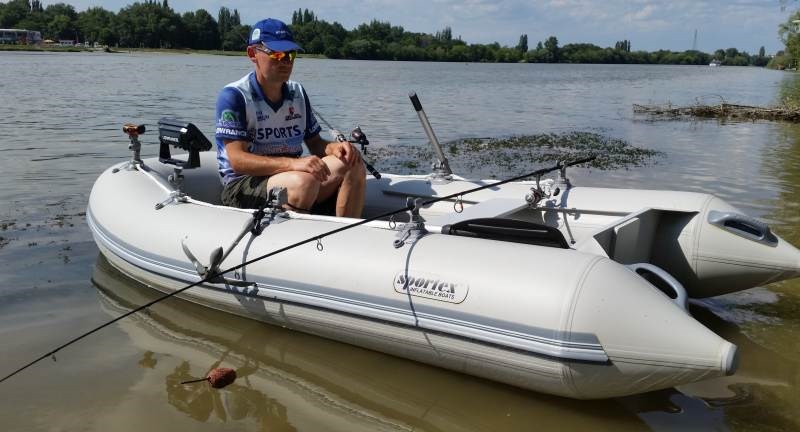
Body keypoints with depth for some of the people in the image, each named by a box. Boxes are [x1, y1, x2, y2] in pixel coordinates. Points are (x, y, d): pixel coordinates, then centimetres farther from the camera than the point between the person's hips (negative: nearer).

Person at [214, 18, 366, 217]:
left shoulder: (297, 93, 12)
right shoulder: (234, 96, -10)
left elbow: (315, 143, 17)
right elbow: (237, 160, -19)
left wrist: (334, 147, -9)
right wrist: (294, 163, -33)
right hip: (242, 187, -7)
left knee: (353, 164, -12)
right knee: (305, 181, -35)